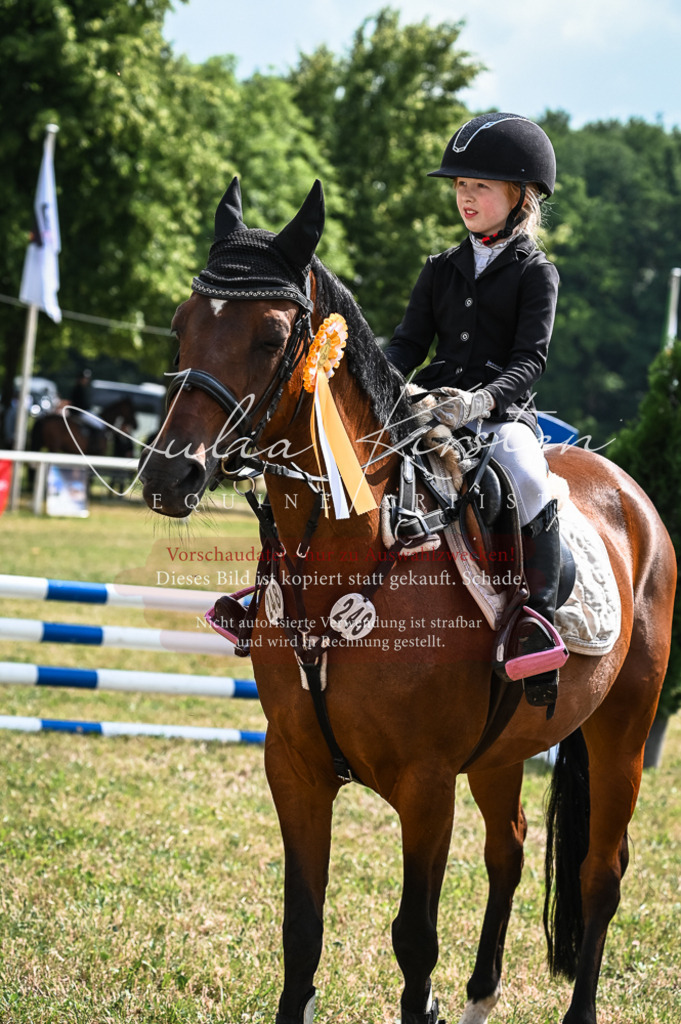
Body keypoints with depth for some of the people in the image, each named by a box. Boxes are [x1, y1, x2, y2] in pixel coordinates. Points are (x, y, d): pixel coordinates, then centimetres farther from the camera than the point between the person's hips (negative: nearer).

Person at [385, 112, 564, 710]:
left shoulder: (536, 274, 2)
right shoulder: (443, 269, 17)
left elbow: (531, 358, -9)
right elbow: (409, 344, 12)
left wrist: (482, 399, -28)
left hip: (504, 415, -5)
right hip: (430, 409, 5)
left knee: (531, 487, -35)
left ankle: (539, 621, -28)